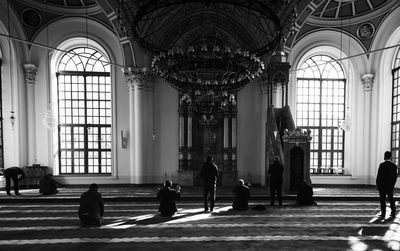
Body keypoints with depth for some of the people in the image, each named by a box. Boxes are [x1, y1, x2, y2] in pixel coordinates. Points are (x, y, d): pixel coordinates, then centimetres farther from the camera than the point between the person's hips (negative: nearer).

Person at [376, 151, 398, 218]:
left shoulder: (382, 165, -14)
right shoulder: (394, 165, 1)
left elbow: (379, 176, -13)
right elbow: (395, 176, 5)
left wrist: (377, 185, -3)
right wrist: (393, 184, 16)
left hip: (382, 185, -4)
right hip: (390, 186, 5)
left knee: (383, 200, 2)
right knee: (391, 199, 15)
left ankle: (383, 214, 5)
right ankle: (393, 213, 18)